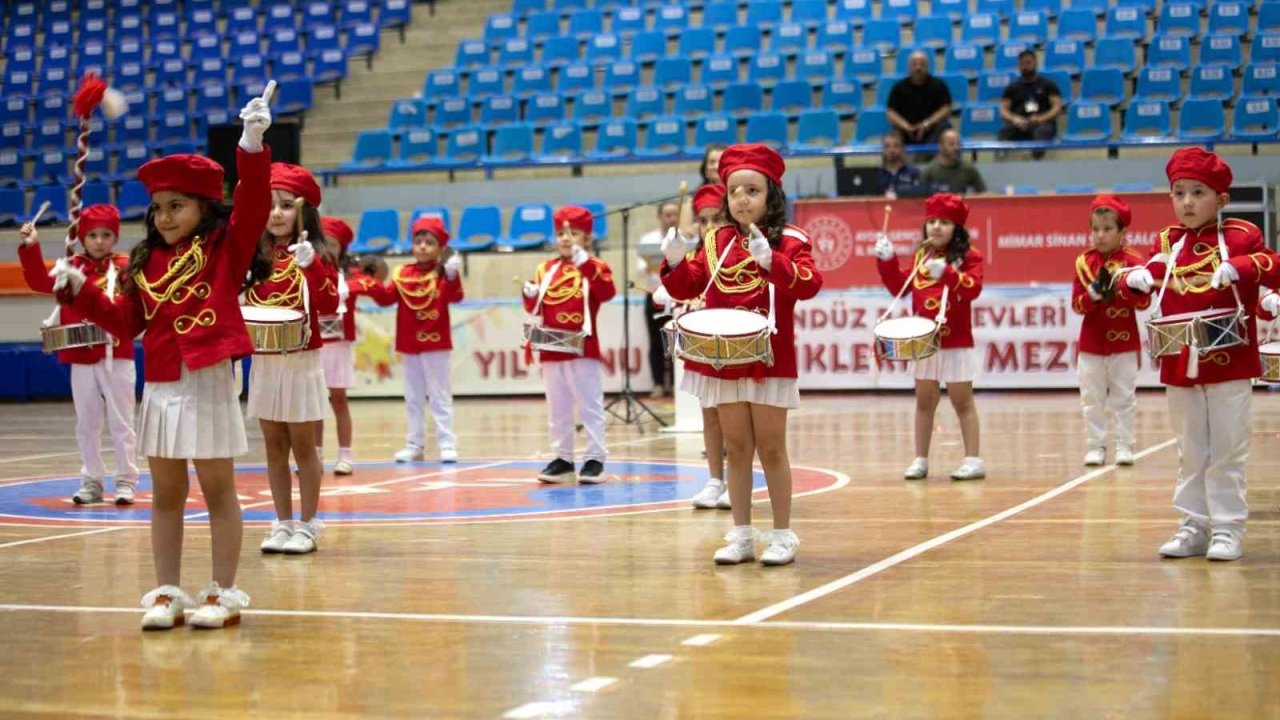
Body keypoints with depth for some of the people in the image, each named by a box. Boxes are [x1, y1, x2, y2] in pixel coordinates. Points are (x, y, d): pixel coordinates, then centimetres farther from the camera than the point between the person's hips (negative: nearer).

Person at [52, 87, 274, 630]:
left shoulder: (226, 247, -3)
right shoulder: (146, 263, 10)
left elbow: (253, 205, -19)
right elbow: (126, 323, 15)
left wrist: (252, 147, -32)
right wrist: (80, 291, 4)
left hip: (208, 383, -5)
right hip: (160, 387, 5)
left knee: (218, 491, 3)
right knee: (166, 495, 10)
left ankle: (224, 593, 10)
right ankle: (166, 593, 16)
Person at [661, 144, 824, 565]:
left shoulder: (789, 241, -6)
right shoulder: (716, 242, 7)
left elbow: (809, 284, -21)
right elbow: (687, 288, 8)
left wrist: (769, 260, -36)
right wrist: (676, 263, -12)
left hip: (770, 360, -4)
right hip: (724, 359, 4)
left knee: (771, 448, 2)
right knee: (736, 449, 9)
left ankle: (782, 535, 11)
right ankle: (741, 535, 16)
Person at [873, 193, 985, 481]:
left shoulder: (969, 256, -7)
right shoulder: (920, 256, 10)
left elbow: (973, 287, -22)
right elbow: (900, 286, 13)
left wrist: (947, 273, -35)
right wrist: (887, 261, 2)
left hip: (957, 343, -5)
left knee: (962, 401, -1)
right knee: (924, 400, 11)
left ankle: (973, 460, 3)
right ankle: (920, 460, 17)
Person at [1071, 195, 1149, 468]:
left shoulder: (1133, 261, -4)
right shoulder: (1084, 262, 0)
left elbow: (1144, 302, -8)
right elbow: (1077, 304, -5)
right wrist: (1095, 291, -22)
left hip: (1124, 344, -1)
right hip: (1091, 344, 1)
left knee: (1124, 398, 3)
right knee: (1092, 399, 4)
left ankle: (1123, 445, 9)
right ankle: (1096, 445, 11)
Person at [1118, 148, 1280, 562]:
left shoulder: (1240, 236, -3)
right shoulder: (1166, 242, 9)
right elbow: (1150, 283, 10)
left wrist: (1238, 266, -31)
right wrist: (1136, 280, -13)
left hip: (1229, 363, -4)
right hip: (1179, 366, 4)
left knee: (1227, 453, 2)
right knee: (1190, 454, 11)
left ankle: (1228, 530, 8)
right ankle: (1195, 528, 19)